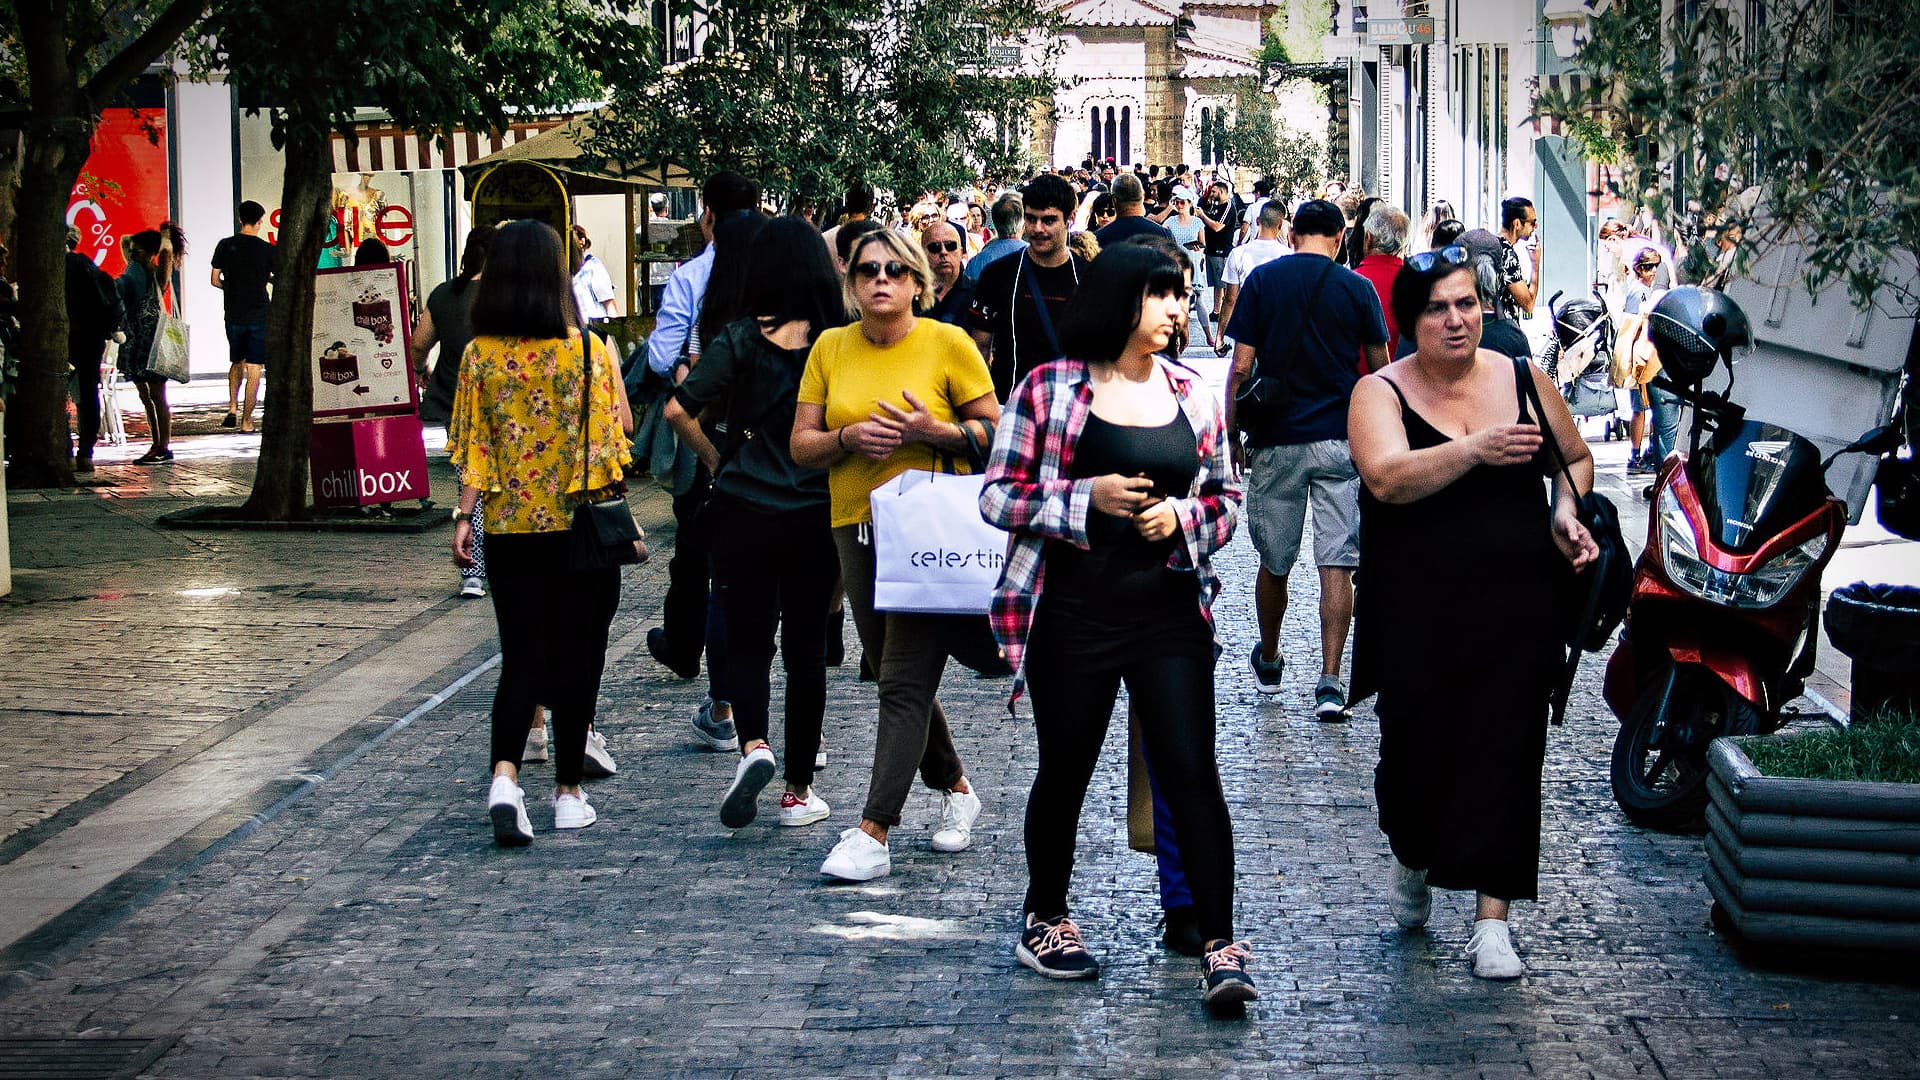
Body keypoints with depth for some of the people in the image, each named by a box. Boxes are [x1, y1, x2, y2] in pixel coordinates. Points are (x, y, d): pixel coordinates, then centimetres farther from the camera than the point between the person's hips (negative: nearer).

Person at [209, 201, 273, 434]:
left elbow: (215, 280, 5)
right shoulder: (267, 249, -7)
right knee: (254, 369, 1)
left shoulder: (225, 245, 0)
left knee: (237, 362, 22)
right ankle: (246, 420, -1)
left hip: (233, 315, 3)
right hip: (259, 314, -3)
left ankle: (232, 408, 9)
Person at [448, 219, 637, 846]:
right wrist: (613, 365, 10)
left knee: (520, 654, 7)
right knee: (576, 655, 9)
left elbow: (472, 445, -2)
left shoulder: (480, 355, -3)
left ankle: (504, 775, -14)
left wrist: (465, 515, 4)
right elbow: (615, 430, -5)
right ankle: (568, 792, 13)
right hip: (581, 527, -2)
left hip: (510, 528, 2)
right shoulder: (586, 349, -9)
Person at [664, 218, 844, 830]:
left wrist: (714, 459, 3)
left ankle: (753, 744, -15)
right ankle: (799, 791, 15)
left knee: (745, 640, 11)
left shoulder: (742, 339, -7)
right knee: (806, 649, 10)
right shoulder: (841, 342, -5)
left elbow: (679, 410, -12)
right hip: (818, 516, 1)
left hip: (744, 510, -1)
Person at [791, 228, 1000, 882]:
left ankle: (873, 835, -13)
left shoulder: (947, 344, -3)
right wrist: (848, 439, -13)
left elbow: (995, 432, -1)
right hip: (856, 527, 5)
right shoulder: (830, 349, 7)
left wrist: (935, 431, -18)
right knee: (896, 677, 13)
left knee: (905, 682, -11)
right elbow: (801, 447, 7)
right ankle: (955, 788, 35)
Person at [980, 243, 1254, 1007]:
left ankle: (1220, 948, -5)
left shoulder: (1189, 393, 8)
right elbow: (998, 495, -3)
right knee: (1064, 772, 10)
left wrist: (1182, 517, -7)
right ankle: (1045, 921, 31)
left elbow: (1226, 498, 14)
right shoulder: (1048, 388, -3)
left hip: (1171, 613, 2)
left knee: (1192, 772, -6)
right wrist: (1089, 497, -16)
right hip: (1072, 614, -2)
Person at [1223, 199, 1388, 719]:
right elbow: (1380, 370, 7)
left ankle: (1268, 663, 32)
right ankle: (1330, 681, -8)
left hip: (1276, 440, 1)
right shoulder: (1356, 287, -1)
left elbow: (1240, 368, -4)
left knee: (1274, 560, 14)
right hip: (1341, 441, 0)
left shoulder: (1262, 281, -1)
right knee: (1337, 564, -1)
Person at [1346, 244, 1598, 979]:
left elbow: (1576, 457, 22)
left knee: (1503, 753, -2)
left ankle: (1492, 920, 5)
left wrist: (1566, 512, 2)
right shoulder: (1380, 394, -3)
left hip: (1517, 609, 2)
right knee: (1417, 747, 5)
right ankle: (1411, 859, 37)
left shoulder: (1524, 381, 6)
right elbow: (1387, 478, -22)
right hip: (1418, 613, -1)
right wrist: (1475, 449, -35)